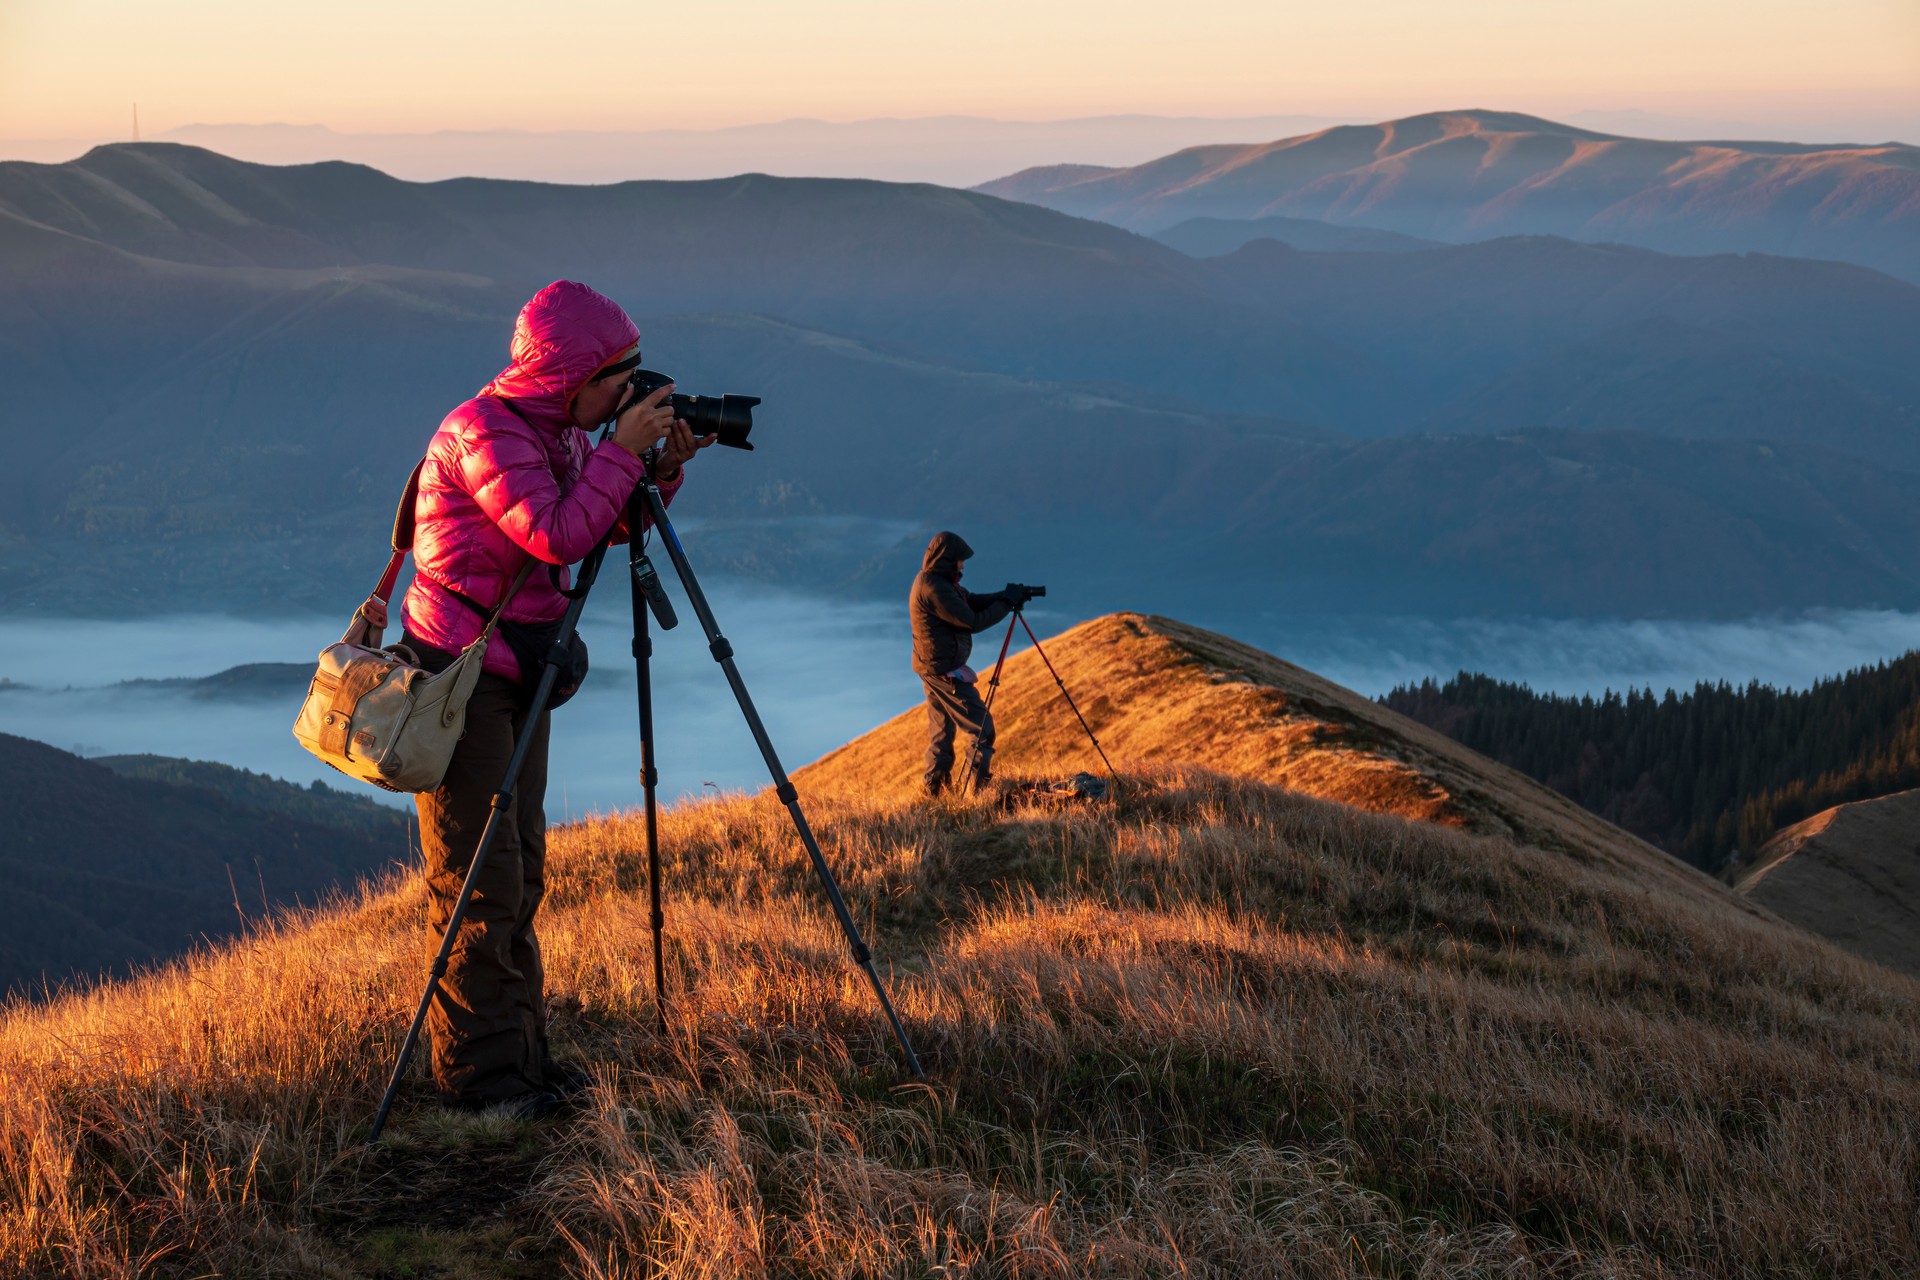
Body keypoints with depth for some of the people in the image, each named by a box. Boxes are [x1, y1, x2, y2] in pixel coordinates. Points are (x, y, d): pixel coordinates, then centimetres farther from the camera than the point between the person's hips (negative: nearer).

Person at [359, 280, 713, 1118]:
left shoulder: (553, 430, 10)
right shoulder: (484, 431, -18)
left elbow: (608, 528, 14)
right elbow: (557, 536, -26)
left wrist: (662, 470, -2)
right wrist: (624, 451, -19)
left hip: (519, 672, 9)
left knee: (522, 869, 11)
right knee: (478, 876, -7)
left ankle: (520, 1053, 18)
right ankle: (476, 1072, -2)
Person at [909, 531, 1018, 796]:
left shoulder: (933, 580, 10)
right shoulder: (934, 589, -23)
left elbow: (972, 601, 14)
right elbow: (972, 622, -22)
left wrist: (1002, 598, -1)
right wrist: (1005, 605, -12)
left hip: (931, 667, 11)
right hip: (945, 671, -11)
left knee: (942, 730, 16)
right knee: (982, 726, -7)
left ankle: (934, 789, 20)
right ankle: (980, 788, -7)